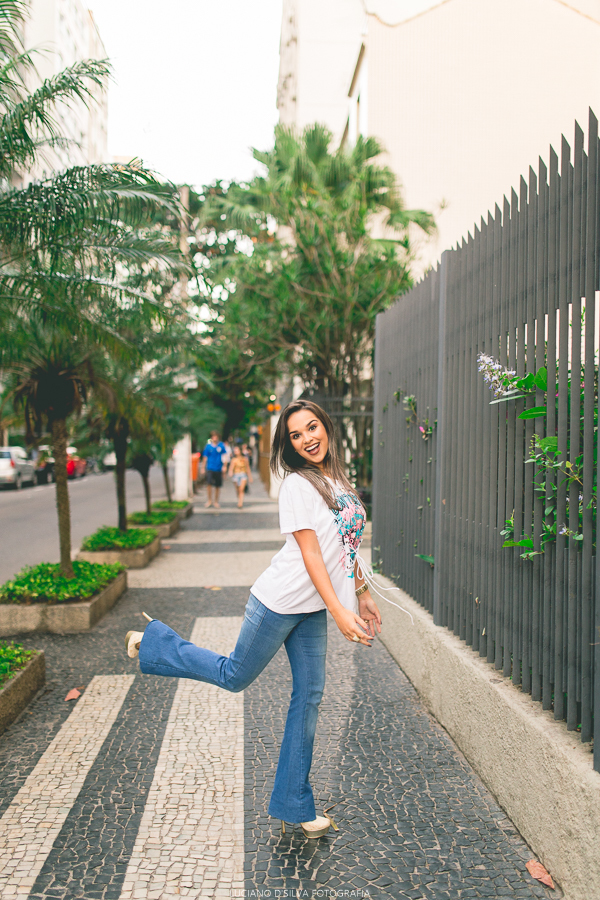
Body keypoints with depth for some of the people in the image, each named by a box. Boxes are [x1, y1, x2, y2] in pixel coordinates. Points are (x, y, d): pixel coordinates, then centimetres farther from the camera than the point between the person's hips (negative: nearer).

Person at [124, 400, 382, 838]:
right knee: (235, 675, 7)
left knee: (309, 696, 9)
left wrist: (363, 594, 15)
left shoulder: (337, 479, 9)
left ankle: (294, 807, 20)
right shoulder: (298, 485, -16)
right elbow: (311, 554, -21)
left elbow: (347, 543, 16)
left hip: (312, 609, 8)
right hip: (282, 601, -7)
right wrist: (339, 612, -25)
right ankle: (152, 643, 29)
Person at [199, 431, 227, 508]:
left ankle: (216, 502, 19)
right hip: (210, 468, -1)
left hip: (219, 469, 1)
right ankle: (209, 500, -3)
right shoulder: (208, 446, 2)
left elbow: (225, 456, 6)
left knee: (217, 486, 6)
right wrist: (202, 468, 9)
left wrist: (225, 466, -3)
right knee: (209, 484, -16)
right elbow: (205, 457, 9)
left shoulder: (221, 445, 2)